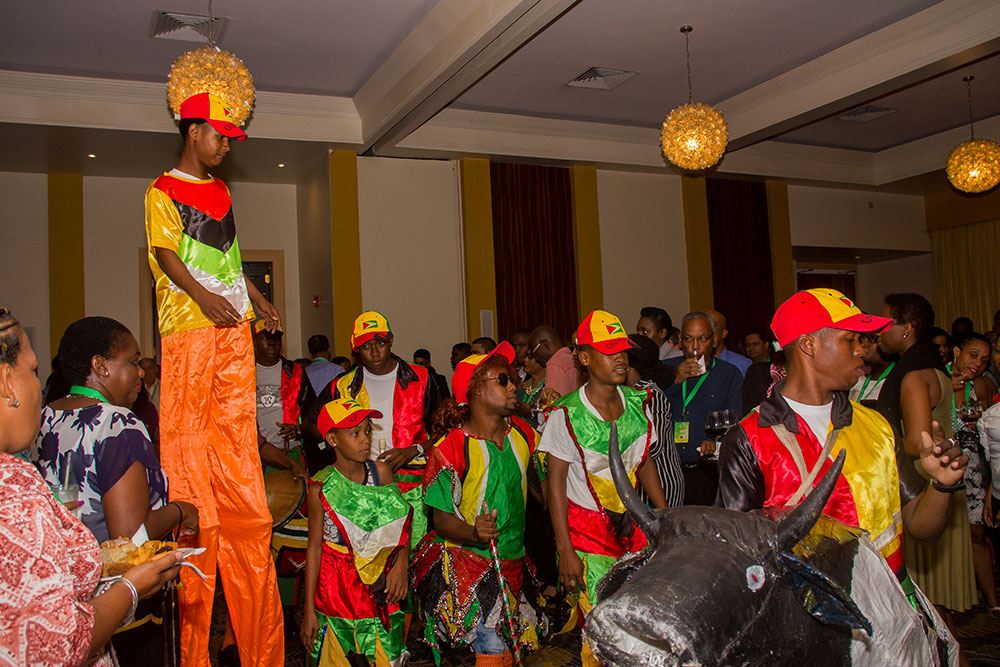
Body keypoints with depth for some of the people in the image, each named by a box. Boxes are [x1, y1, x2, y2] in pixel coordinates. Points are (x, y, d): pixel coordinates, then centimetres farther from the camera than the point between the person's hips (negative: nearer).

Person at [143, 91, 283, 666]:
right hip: (188, 324, -6)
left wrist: (258, 299, 20)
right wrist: (203, 296, -21)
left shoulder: (221, 191, 22)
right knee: (187, 424, -7)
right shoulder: (163, 191, 4)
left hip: (233, 325, 6)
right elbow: (165, 253, -8)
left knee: (235, 421, 3)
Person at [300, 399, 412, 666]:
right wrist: (309, 610, -3)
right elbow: (315, 547, -4)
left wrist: (401, 564, -11)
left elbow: (403, 523, 5)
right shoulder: (322, 487, -7)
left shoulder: (381, 472, -1)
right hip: (337, 592, -2)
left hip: (381, 589, 2)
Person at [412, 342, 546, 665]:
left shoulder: (523, 433, 2)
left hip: (514, 562, 6)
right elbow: (443, 520, -13)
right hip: (468, 563, -6)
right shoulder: (451, 449, -14)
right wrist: (474, 534, -31)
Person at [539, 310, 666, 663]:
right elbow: (556, 483, -9)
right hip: (587, 529, -4)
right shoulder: (566, 414, -12)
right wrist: (565, 550, -12)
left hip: (631, 524, 5)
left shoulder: (638, 402, 2)